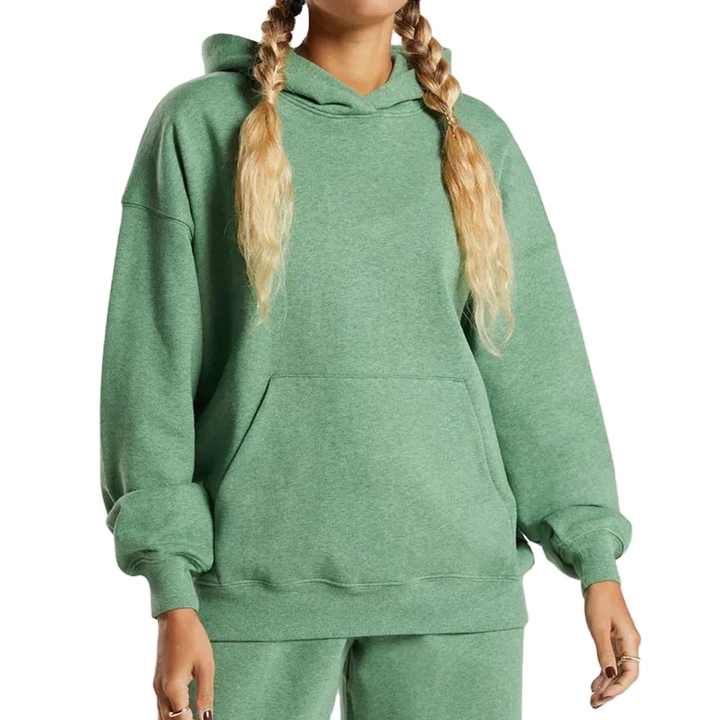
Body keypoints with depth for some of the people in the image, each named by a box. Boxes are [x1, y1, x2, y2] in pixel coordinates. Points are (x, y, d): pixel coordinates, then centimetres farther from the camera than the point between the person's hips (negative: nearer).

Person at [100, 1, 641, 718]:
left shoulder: (474, 138, 9)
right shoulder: (200, 123, 0)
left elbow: (534, 359, 8)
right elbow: (150, 363, -3)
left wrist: (599, 569, 2)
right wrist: (172, 602, -10)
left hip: (446, 568, 2)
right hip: (263, 572, -2)